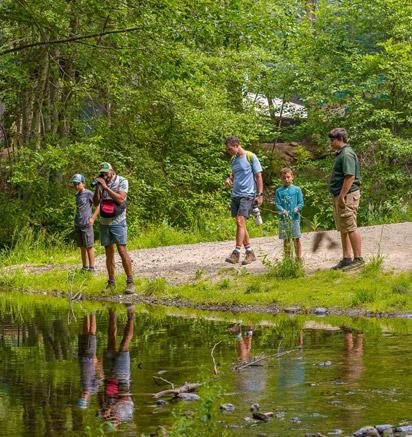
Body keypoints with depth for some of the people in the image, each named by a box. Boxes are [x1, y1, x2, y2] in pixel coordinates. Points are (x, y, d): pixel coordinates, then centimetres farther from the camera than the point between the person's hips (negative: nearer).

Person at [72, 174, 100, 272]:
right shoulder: (77, 195, 13)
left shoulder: (89, 194, -7)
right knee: (82, 247, 11)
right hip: (77, 225, 7)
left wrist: (93, 218, -9)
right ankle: (85, 267, 18)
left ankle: (91, 267, 1)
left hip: (86, 224, -7)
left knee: (89, 246, -3)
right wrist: (76, 221, 14)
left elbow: (98, 205, -4)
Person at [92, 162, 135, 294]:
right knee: (109, 253, 6)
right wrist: (97, 187, -12)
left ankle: (130, 282, -9)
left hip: (118, 222, -4)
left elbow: (120, 199, -19)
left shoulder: (122, 181, -5)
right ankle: (111, 282, 11)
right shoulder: (101, 183, 7)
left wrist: (105, 186, -22)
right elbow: (96, 203, 1)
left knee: (122, 251, -12)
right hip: (104, 223, 4)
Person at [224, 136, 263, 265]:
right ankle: (250, 252, 16)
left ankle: (236, 253, -20)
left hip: (247, 195, -8)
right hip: (235, 195, 8)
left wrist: (260, 195, -9)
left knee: (240, 221, -17)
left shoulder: (251, 157, -5)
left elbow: (258, 176, -4)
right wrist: (229, 179, 7)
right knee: (240, 224, 7)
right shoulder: (234, 159, 16)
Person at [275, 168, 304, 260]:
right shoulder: (279, 191, 9)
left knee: (296, 238, -1)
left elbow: (301, 202, 4)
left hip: (294, 218, -1)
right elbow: (277, 204, 4)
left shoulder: (296, 189, 6)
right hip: (283, 218, 1)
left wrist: (297, 208, -16)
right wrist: (282, 210, -16)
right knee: (286, 239, 5)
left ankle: (299, 257, 6)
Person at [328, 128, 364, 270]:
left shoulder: (347, 155, -15)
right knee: (343, 230, 12)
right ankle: (346, 259, 17)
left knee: (350, 228, -8)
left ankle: (358, 258, -5)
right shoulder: (341, 154, 18)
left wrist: (342, 196, -26)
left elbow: (350, 177, -24)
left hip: (347, 195, -11)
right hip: (340, 196, 11)